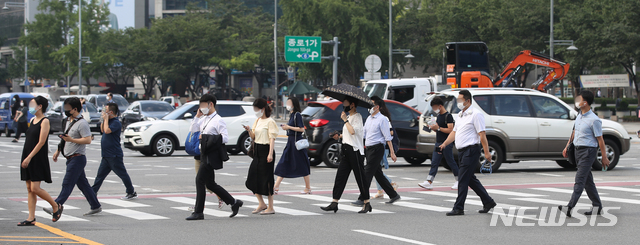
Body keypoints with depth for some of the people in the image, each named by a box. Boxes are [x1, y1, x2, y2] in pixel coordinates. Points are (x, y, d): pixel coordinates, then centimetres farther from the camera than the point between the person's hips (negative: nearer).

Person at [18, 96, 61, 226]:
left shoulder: (45, 121, -11)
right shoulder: (32, 120, 14)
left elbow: (41, 142, -16)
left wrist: (29, 157, -19)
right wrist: (26, 158, 15)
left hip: (38, 159, -8)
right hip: (27, 158, 8)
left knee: (35, 188, -11)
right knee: (29, 189, 6)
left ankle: (56, 207, 7)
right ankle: (31, 218, 7)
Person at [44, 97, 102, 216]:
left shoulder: (82, 123, -13)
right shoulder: (68, 121, 16)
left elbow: (88, 140, -21)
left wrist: (71, 140, -24)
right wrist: (58, 151, 26)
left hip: (77, 158, -10)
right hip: (71, 158, 10)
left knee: (67, 183, -10)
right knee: (82, 183, 10)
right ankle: (96, 206, 14)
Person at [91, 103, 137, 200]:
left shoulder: (116, 123, -17)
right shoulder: (109, 121, 12)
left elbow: (107, 130, -30)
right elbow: (102, 130, 26)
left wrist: (106, 119, -17)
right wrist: (103, 120, 11)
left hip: (114, 155, -9)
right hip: (107, 155, 9)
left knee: (123, 174, 0)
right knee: (100, 174, 9)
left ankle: (132, 193, 8)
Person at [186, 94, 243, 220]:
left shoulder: (218, 120, -11)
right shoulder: (204, 119, 15)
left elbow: (225, 138, -18)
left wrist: (205, 137, -18)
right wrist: (197, 116, 13)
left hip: (211, 156, -10)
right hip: (205, 155, 10)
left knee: (200, 180, -10)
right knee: (210, 184, 13)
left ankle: (198, 212, -6)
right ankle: (234, 203, 22)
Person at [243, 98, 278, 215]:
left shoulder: (270, 122, -9)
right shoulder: (257, 121, 14)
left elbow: (272, 138, -15)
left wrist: (270, 154, -23)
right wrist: (249, 131, -3)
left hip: (266, 150, -8)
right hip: (257, 151, 8)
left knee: (266, 179, -4)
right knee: (252, 179, 5)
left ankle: (271, 207, 3)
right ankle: (261, 204, 17)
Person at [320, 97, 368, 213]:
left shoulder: (357, 117, -11)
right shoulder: (349, 117, 17)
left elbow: (353, 131, -27)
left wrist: (345, 120, -17)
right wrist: (339, 136, 15)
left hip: (355, 150, -9)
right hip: (346, 149, 9)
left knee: (360, 178, -1)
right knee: (340, 177, 3)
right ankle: (334, 203, 1)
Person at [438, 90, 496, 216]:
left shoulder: (475, 115, -10)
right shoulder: (460, 115, 18)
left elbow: (482, 134, -14)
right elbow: (454, 132, 22)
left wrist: (486, 152, -17)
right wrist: (445, 144, 9)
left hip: (471, 151, -9)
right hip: (462, 151, 9)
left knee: (463, 179, -10)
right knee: (470, 179, 13)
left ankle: (458, 208, -9)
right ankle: (488, 202, 22)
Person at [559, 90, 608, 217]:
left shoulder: (594, 120, -15)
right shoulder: (579, 116, 11)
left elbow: (600, 140, -13)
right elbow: (574, 132, 24)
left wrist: (604, 158, -11)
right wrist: (567, 146, 19)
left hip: (588, 151, -9)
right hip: (578, 150, 9)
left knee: (579, 180, -13)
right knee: (588, 181, 12)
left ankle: (570, 207, -20)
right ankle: (597, 206, 20)